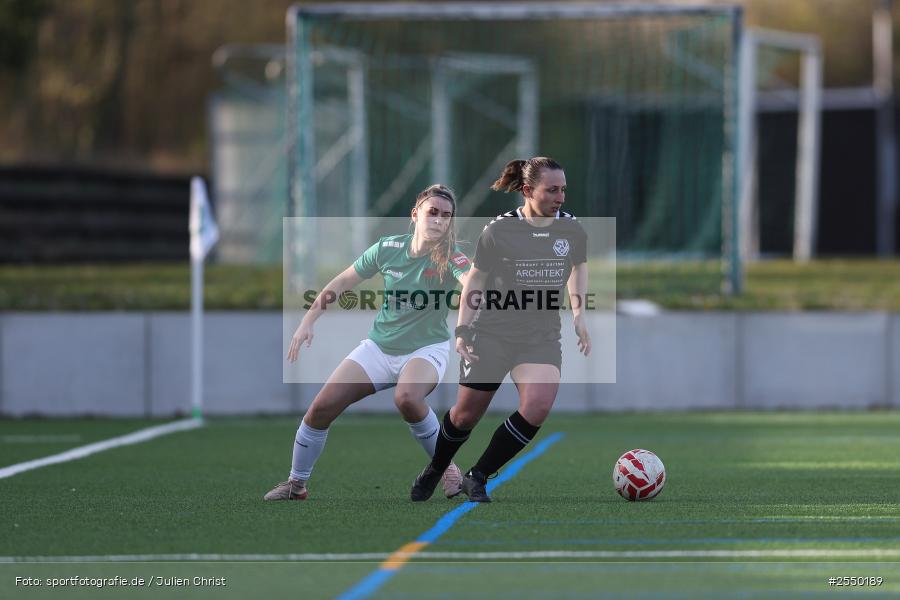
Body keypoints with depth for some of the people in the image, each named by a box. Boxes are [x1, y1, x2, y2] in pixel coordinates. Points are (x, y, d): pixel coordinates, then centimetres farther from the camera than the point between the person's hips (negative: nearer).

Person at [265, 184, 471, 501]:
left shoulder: (450, 257, -18)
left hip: (426, 349, -4)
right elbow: (343, 282, 5)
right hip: (379, 346, 4)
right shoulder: (388, 248, -8)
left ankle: (445, 467, -13)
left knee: (407, 397, -36)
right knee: (322, 406, -6)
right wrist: (308, 321, 2)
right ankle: (296, 484, 14)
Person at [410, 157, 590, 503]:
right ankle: (433, 472, 36)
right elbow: (475, 280, 1)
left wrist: (579, 316, 14)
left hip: (541, 337, 2)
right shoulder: (499, 231, -8)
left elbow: (579, 267, 21)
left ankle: (477, 478, -6)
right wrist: (462, 329, -7)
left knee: (538, 407, -22)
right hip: (492, 332, -2)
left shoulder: (572, 230, 1)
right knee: (467, 414, 5)